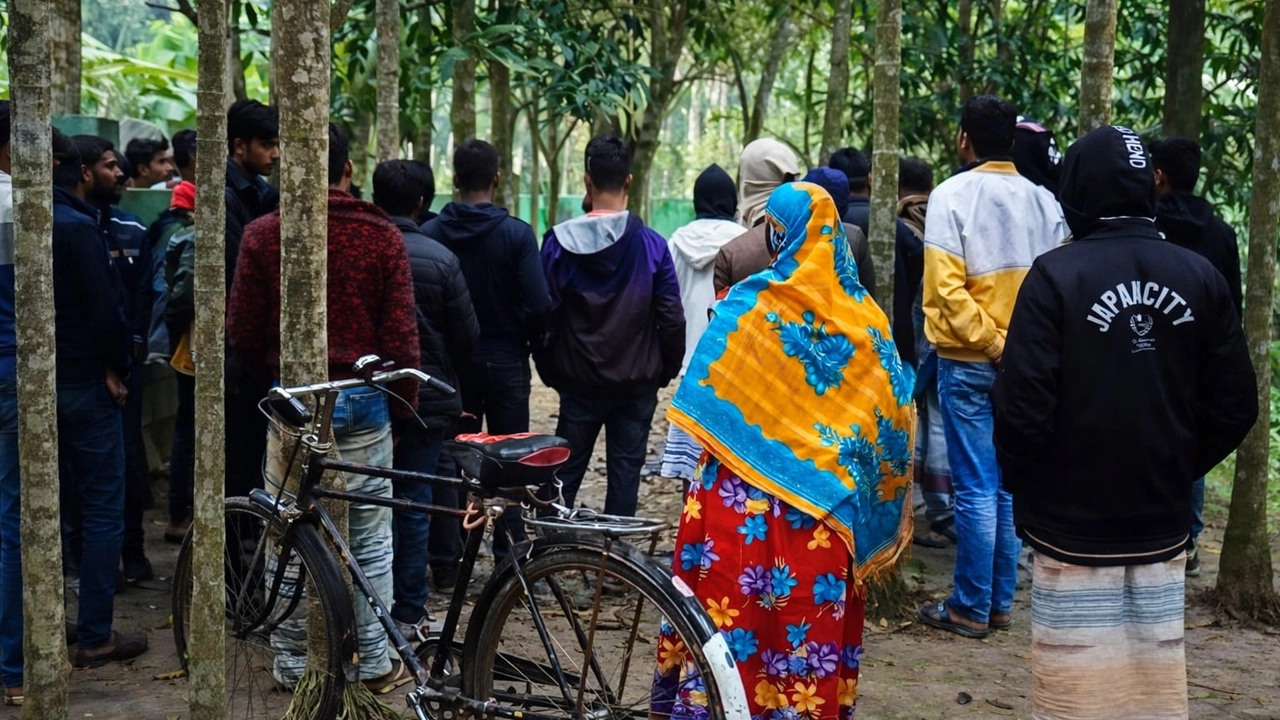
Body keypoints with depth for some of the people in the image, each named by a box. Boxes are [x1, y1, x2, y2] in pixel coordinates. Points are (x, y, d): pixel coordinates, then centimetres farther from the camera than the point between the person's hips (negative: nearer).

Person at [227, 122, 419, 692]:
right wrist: (404, 404, 8)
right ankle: (375, 664, 14)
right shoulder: (382, 236, -3)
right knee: (369, 541, 8)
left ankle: (292, 663, 18)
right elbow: (401, 333, -4)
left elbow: (242, 330, 2)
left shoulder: (262, 234, -2)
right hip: (364, 405, 0)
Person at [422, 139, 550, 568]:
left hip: (450, 361, 1)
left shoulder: (431, 233, -6)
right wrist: (525, 340, 5)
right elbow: (539, 304, -14)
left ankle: (445, 564, 11)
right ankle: (511, 562, 9)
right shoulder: (516, 234, -10)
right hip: (505, 361, -1)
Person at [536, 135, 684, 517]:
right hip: (638, 384, 0)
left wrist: (549, 371, 8)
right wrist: (667, 370, 9)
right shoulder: (652, 245, -7)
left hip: (579, 382, 1)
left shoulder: (560, 242, -6)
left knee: (565, 474, 12)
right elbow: (672, 319, -5)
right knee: (624, 473, 8)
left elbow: (545, 315, -4)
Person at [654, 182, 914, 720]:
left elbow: (703, 403, -8)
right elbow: (893, 414, 3)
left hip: (748, 495, -3)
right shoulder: (862, 315, 0)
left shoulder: (749, 304, -9)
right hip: (825, 496, 3)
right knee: (813, 607, 11)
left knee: (736, 598, 4)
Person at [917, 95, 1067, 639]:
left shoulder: (953, 195, -7)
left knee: (976, 487, -1)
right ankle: (1000, 602, 19)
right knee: (1010, 485, 12)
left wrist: (991, 342, -12)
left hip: (969, 360, -5)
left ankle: (971, 608, 5)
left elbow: (945, 284, -15)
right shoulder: (1043, 201, 6)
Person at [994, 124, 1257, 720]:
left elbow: (1023, 409, -15)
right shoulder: (1200, 278, 0)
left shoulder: (1056, 276, -13)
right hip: (1163, 527, 4)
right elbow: (1235, 407, 3)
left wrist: (1024, 491, 2)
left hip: (1074, 528, -4)